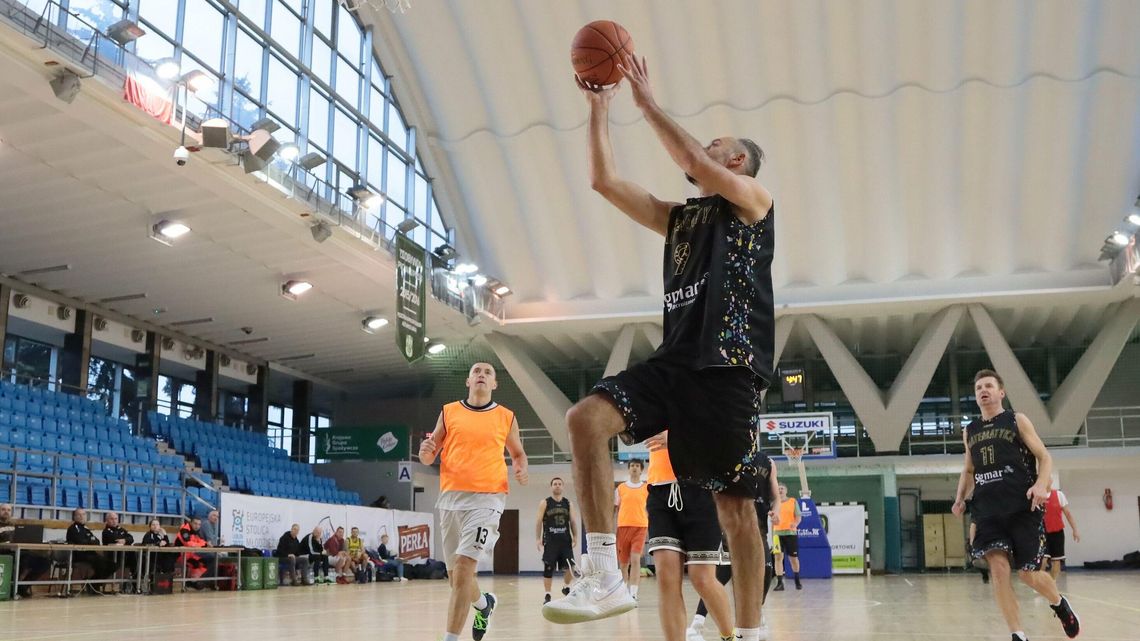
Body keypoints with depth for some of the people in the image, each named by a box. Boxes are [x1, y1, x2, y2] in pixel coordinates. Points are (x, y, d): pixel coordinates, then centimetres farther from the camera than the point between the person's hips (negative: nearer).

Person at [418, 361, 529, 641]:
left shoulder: (506, 417, 7)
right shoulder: (449, 412, 9)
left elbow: (518, 452, 21)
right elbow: (428, 459, 11)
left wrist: (521, 470, -1)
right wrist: (426, 451, -13)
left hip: (487, 497, -3)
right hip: (451, 496, 3)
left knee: (463, 567, -20)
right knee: (456, 574, 13)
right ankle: (484, 603, 45)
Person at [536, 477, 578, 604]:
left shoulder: (568, 503, 11)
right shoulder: (544, 503, 3)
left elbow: (573, 521, 11)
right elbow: (539, 521, 0)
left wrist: (575, 536, -2)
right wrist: (538, 539, -7)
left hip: (566, 540, 2)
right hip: (550, 541, -2)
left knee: (570, 566, -5)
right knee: (548, 568, -2)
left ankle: (566, 586, 20)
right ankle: (547, 594, 6)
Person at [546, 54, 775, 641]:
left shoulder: (753, 198, 7)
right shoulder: (678, 217, 25)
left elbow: (694, 164, -12)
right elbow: (605, 181, 20)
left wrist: (646, 101, -3)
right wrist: (599, 106, 16)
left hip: (728, 367, -6)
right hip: (674, 361, 6)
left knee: (735, 505, -3)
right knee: (585, 419, -18)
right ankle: (605, 578, -20)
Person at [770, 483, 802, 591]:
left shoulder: (793, 501, 4)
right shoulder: (774, 503, 10)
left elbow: (798, 516, -1)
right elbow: (772, 519, 12)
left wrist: (795, 524, -20)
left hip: (791, 533, -1)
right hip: (777, 533, 1)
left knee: (794, 558, 5)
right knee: (778, 557, -7)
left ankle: (797, 581, 25)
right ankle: (780, 583, -5)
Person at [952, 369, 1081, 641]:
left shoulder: (1017, 420, 4)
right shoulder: (969, 431, 16)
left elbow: (1044, 457, 0)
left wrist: (1041, 485, -19)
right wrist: (960, 498, 9)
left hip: (1022, 507, -3)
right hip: (987, 511, 3)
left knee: (1028, 573, 0)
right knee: (998, 568, -13)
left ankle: (1059, 603, 33)